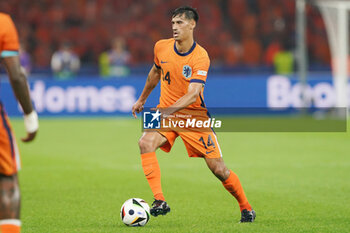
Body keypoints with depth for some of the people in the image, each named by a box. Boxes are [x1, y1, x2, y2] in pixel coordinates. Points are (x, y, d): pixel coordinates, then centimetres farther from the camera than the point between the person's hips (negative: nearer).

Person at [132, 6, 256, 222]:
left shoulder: (200, 57, -18)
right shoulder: (161, 47, -3)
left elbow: (193, 94, -28)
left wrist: (169, 110, -42)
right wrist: (142, 99, 29)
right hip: (166, 112, 3)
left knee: (217, 167, -4)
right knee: (146, 142, -28)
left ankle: (246, 208, 19)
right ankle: (160, 201, -30)